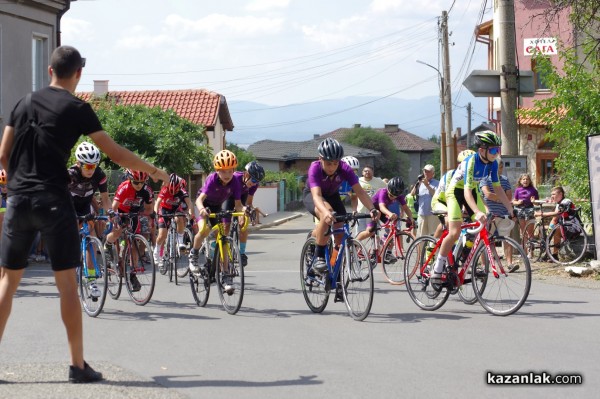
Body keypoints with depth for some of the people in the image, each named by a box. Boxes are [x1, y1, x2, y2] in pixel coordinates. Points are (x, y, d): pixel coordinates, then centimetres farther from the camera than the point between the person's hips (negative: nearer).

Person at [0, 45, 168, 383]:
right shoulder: (77, 109, -2)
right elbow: (115, 153, -3)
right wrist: (153, 171, 10)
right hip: (54, 200, -4)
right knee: (67, 283, -1)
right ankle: (78, 365, 0)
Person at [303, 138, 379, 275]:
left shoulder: (345, 169, -28)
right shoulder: (315, 168, -36)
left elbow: (360, 191, -34)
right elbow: (316, 195, -48)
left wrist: (372, 209, -52)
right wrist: (326, 212, -69)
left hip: (332, 195, 4)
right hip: (311, 195, -4)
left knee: (340, 232, -11)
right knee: (328, 214, -37)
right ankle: (318, 258, -29)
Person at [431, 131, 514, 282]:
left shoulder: (493, 164, -12)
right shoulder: (471, 162, -33)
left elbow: (497, 188, -3)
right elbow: (467, 192, -40)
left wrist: (511, 209, -9)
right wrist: (477, 212, -53)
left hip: (472, 190, 7)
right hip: (456, 191, -7)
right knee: (455, 232, -18)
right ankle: (438, 268, -5)